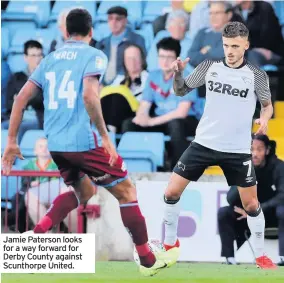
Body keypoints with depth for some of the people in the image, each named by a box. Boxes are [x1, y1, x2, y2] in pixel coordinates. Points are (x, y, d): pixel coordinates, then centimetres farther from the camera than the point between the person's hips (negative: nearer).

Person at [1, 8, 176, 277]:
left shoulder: (50, 58, 14)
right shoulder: (93, 56, -3)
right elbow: (89, 95, -20)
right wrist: (105, 137, -17)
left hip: (55, 143, 6)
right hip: (83, 141, -6)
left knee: (83, 191, 27)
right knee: (126, 192, 7)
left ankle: (36, 235, 6)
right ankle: (148, 260, 11)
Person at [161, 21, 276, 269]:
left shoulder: (257, 75, -8)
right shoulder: (209, 67, -3)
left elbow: (267, 104, 6)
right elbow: (181, 91, 7)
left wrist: (264, 118, -17)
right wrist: (178, 74, -15)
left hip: (237, 150, -2)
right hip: (204, 143, 2)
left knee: (251, 204, 1)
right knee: (172, 192, -2)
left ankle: (261, 255, 19)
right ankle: (170, 244, 18)